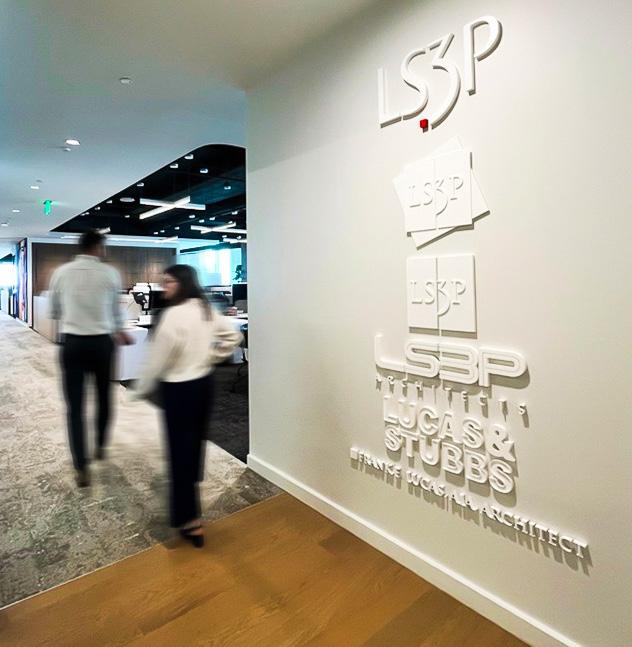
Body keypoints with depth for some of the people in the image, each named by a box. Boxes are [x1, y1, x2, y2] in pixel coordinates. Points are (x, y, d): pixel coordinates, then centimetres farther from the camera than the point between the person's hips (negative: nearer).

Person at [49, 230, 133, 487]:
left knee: (75, 405, 4)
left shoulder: (61, 272, 1)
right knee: (104, 397, 19)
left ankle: (81, 469, 5)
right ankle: (100, 446, 36)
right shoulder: (110, 273, -4)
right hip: (101, 341, 0)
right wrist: (119, 331, 28)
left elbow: (53, 311, 11)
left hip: (72, 342, 1)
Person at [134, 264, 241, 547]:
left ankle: (190, 520, 9)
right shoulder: (207, 309, 3)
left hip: (179, 389, -8)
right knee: (196, 441, 22)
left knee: (180, 449, 2)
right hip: (204, 383, 8)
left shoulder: (173, 314, -20)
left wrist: (142, 389, -2)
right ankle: (190, 491, 43)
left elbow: (158, 358, -15)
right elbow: (233, 335, 11)